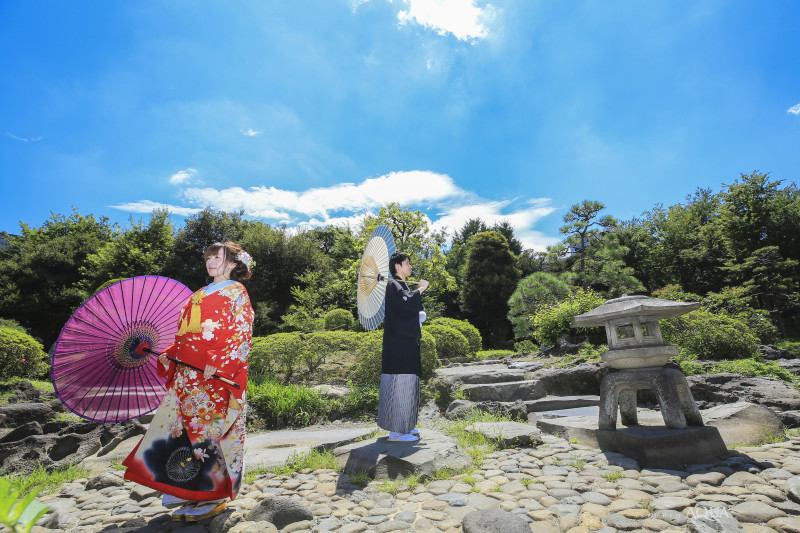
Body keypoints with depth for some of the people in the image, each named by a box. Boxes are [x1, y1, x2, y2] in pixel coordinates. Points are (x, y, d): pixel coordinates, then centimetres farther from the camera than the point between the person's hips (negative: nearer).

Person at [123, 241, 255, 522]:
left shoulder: (237, 292, -4)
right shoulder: (198, 295, 19)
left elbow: (241, 336, -12)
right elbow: (185, 335, 22)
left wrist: (218, 364, -20)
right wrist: (169, 355, 8)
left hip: (218, 375, -7)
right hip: (187, 373, 8)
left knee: (209, 429, -2)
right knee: (183, 427, 10)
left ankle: (213, 498, 14)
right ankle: (191, 495, 26)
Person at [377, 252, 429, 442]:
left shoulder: (402, 286, 20)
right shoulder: (393, 285, -10)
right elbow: (407, 303, -26)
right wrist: (422, 288, -13)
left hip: (406, 342, 10)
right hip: (398, 343, -10)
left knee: (407, 383, 14)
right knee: (400, 383, -7)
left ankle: (404, 425, 24)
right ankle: (396, 430, 0)